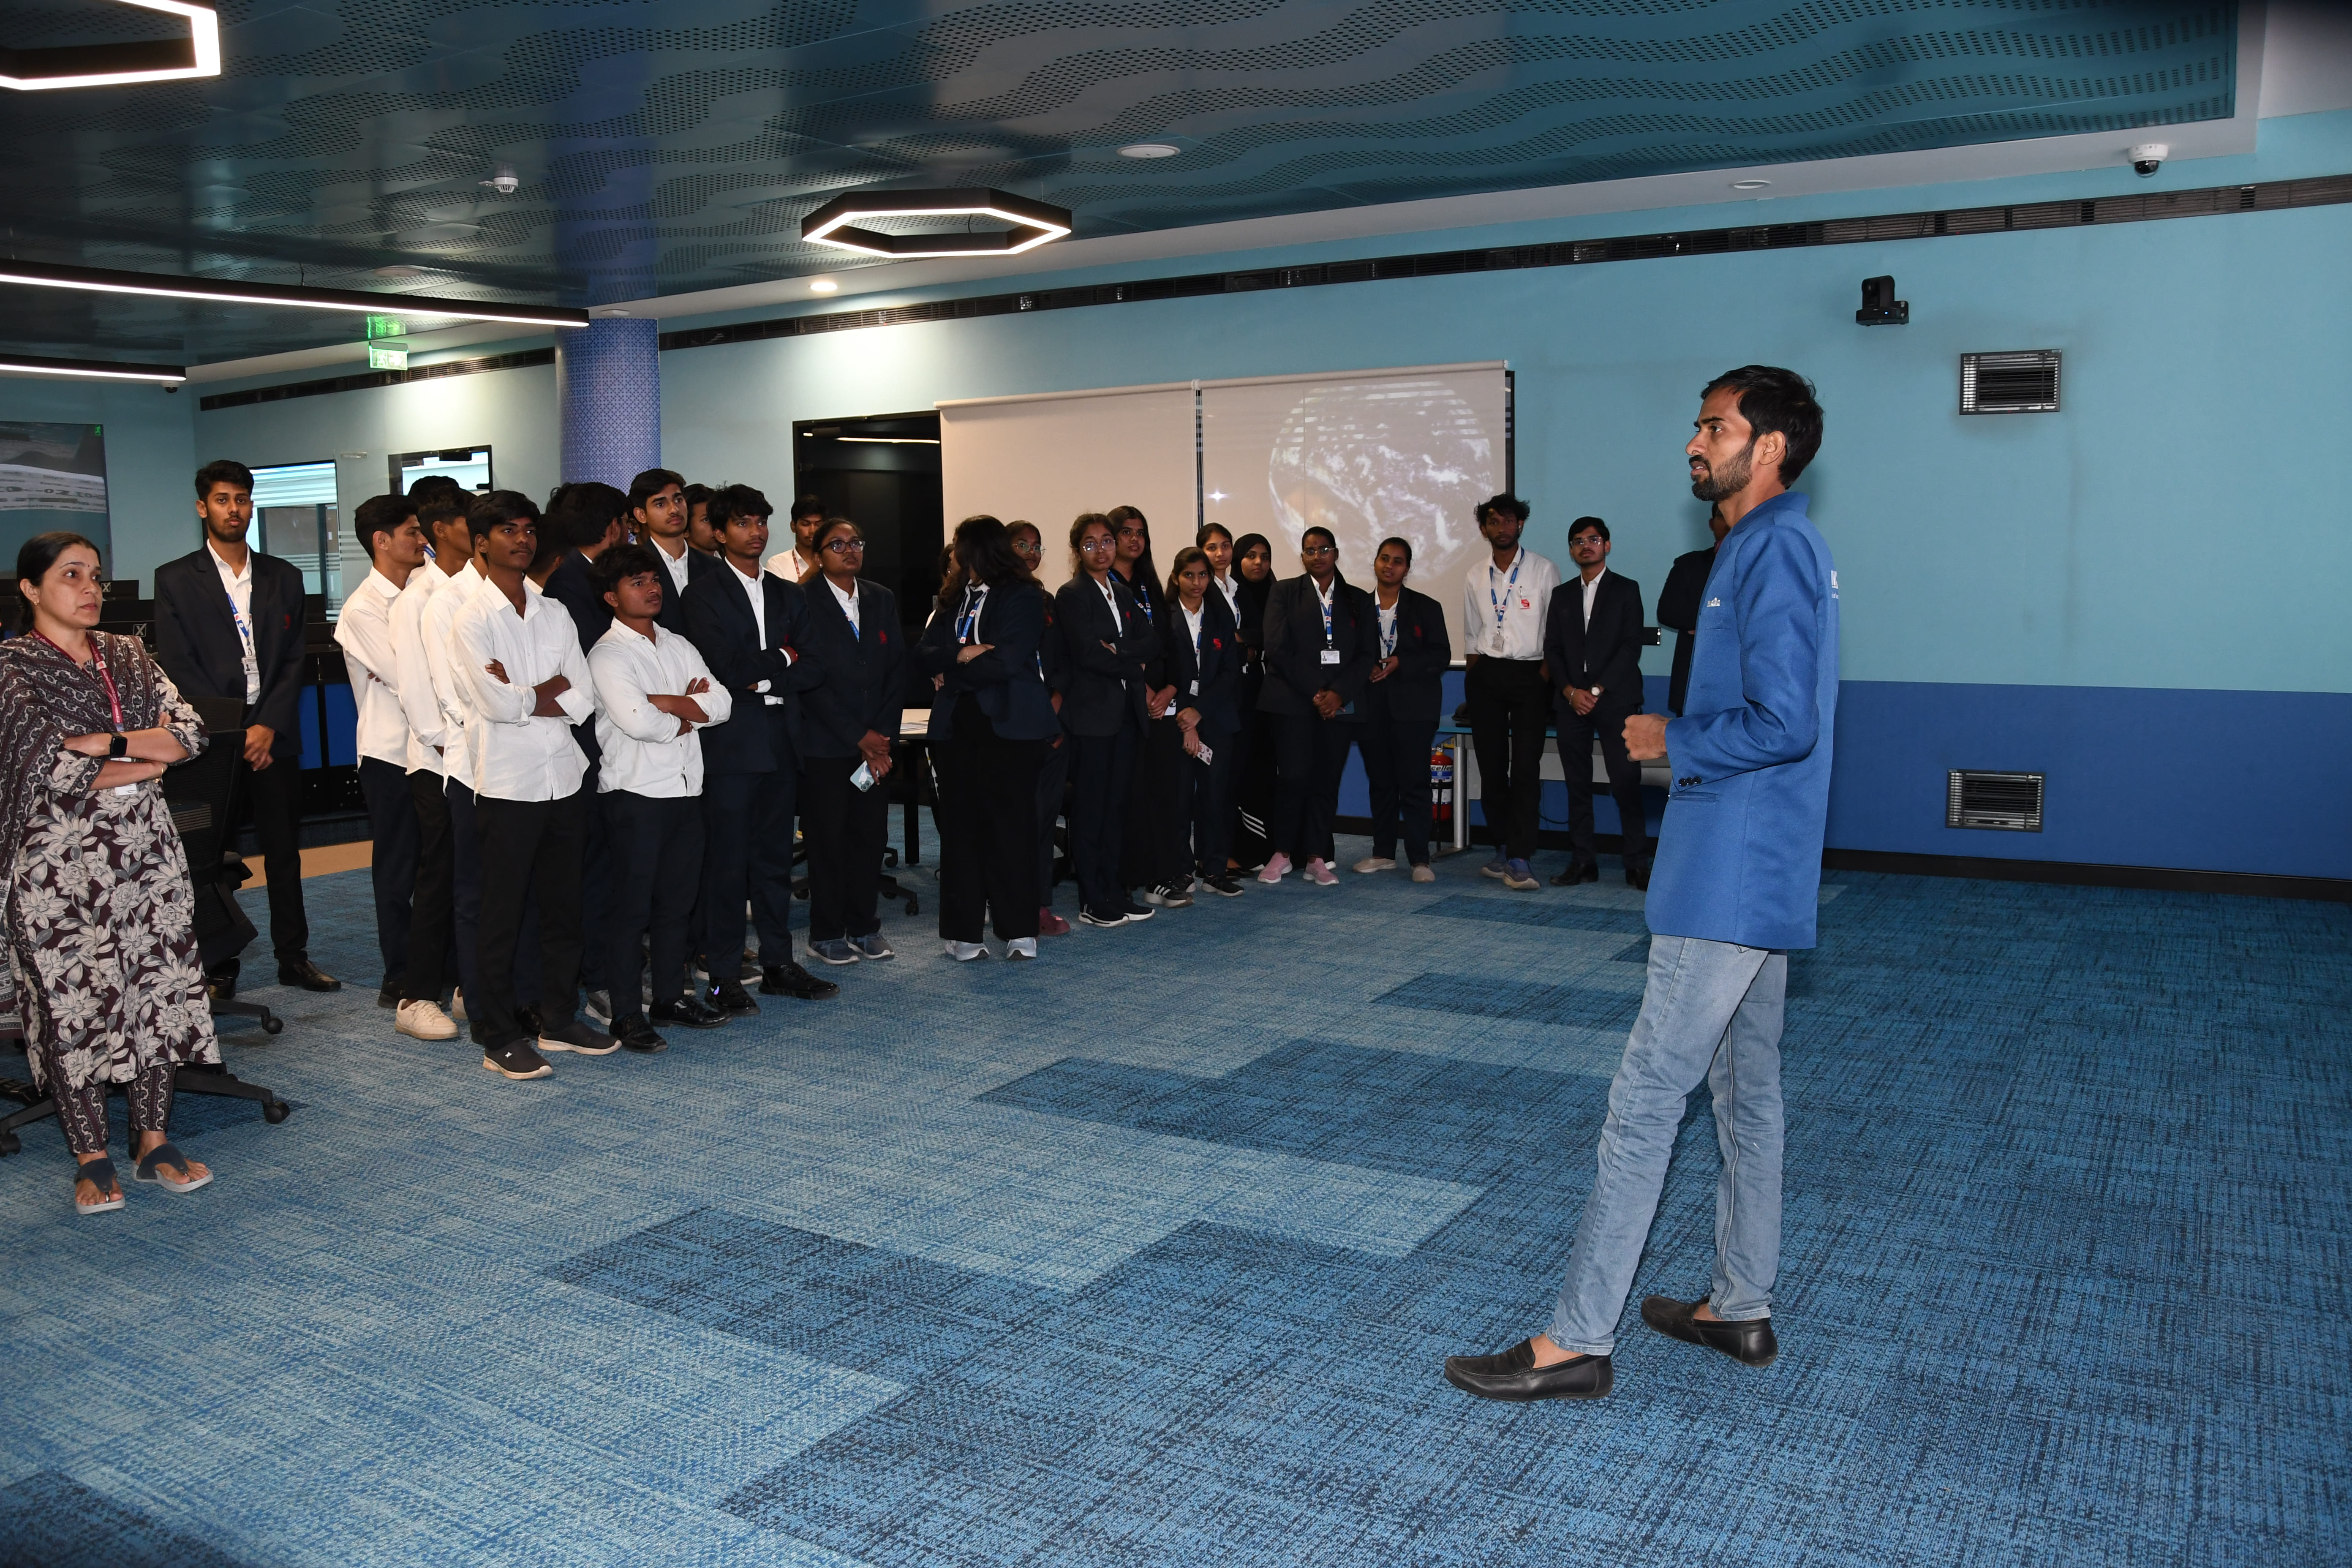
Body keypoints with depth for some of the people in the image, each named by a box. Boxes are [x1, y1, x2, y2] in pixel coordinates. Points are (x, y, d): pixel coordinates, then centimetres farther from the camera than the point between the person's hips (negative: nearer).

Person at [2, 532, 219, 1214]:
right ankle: (91, 1158, 12)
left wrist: (105, 743, -13)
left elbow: (189, 733, -2)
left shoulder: (127, 655, 11)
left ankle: (154, 1141, 16)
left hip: (147, 850, 5)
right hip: (61, 861, -4)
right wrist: (146, 761, -8)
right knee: (75, 1001, 1)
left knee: (158, 990, 5)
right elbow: (55, 768, -14)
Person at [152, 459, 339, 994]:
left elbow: (294, 661, 5)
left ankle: (294, 957, 16)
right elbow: (178, 667, -3)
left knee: (284, 851, 7)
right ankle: (220, 967, 11)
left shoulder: (284, 577, 11)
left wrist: (268, 726, -8)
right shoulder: (175, 580, 3)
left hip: (274, 737, 2)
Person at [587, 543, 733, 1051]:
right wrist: (687, 715, -5)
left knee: (677, 900, 13)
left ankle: (671, 996, 24)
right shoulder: (608, 654, -7)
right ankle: (627, 1013, 7)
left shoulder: (678, 646, 14)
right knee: (631, 904, -1)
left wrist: (664, 702, -10)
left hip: (685, 789, 6)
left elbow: (721, 703, 2)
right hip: (634, 794, -6)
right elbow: (636, 721, -21)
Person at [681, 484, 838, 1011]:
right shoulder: (704, 593, -1)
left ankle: (778, 964, 19)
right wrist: (781, 658, -2)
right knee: (726, 862, -2)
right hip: (729, 744, -5)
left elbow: (812, 667, 7)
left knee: (775, 858, 11)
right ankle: (724, 975, 5)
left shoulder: (789, 594, 17)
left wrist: (760, 678, -8)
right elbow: (723, 667, -14)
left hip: (781, 741, 6)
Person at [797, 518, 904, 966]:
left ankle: (864, 927, 18)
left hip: (876, 741, 5)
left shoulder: (882, 600, 11)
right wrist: (859, 736, -12)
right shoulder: (804, 602, -5)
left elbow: (897, 672, 8)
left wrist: (884, 736, -3)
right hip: (824, 744, -5)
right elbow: (811, 679, -11)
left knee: (871, 834, 6)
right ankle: (826, 934, 12)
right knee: (827, 837, 2)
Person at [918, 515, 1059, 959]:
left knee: (1011, 825, -3)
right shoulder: (954, 602, 17)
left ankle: (1020, 930, 4)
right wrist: (963, 654, -11)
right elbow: (925, 654, 7)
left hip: (1008, 727, -5)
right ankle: (962, 931, 10)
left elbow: (1008, 660, -14)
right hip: (957, 727, 5)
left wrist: (952, 673, -4)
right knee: (960, 825, 4)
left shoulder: (1023, 599, -1)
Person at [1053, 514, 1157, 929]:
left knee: (1115, 805, 10)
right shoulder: (1072, 595, -6)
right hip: (1091, 713, -7)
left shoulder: (1122, 594, 17)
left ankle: (1112, 892, 17)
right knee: (1090, 808, -2)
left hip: (1124, 714, 7)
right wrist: (1135, 664, -6)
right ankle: (1092, 902, 3)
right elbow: (1087, 651, -17)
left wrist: (1119, 653, -12)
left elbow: (1152, 641, 6)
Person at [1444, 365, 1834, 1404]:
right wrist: (1681, 737, 7)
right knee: (1747, 1089, 16)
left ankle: (1577, 1339, -2)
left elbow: (1782, 723, -24)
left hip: (1729, 879, -11)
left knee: (1646, 1099, -8)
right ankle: (1742, 1308, 28)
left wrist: (1672, 741, -11)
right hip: (1758, 876, 11)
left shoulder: (1776, 550, -16)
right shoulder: (1767, 547, 16)